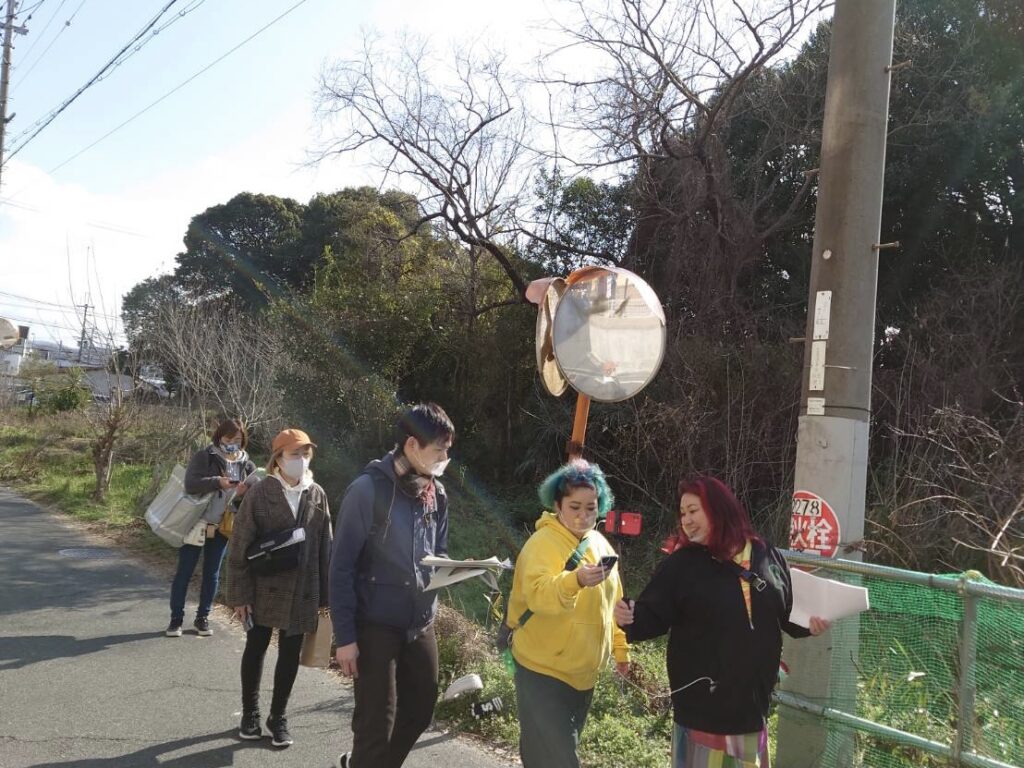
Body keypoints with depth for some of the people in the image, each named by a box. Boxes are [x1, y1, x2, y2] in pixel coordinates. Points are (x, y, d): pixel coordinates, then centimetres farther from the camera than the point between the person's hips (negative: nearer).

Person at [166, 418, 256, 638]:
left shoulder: (245, 463, 3)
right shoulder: (203, 457, -9)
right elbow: (190, 484, -20)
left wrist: (247, 490, -24)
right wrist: (217, 481, -33)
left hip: (222, 527, 3)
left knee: (212, 574, 12)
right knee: (184, 572, 5)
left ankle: (202, 618, 24)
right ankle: (176, 618, 17)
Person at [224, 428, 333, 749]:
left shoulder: (317, 495, 0)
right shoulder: (260, 492, -9)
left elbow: (325, 547, 4)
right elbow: (240, 545, -7)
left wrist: (324, 594, 4)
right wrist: (240, 593, -9)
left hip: (302, 591, 2)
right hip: (264, 588, -2)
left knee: (290, 654, 10)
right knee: (256, 649, 14)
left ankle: (278, 716, 27)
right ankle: (250, 713, 32)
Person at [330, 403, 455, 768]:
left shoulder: (437, 493, 4)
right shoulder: (368, 489, -16)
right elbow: (342, 566, -14)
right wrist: (345, 635, -15)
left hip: (421, 625, 7)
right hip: (376, 626, -7)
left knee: (420, 711, 18)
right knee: (377, 721, 4)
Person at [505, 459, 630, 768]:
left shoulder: (601, 545, 7)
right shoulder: (542, 543, -17)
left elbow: (610, 604, 17)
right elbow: (538, 595, -34)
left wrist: (620, 649, 19)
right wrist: (576, 580, -49)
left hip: (584, 671, 7)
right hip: (543, 670, -7)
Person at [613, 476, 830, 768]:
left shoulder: (768, 557, 1)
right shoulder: (681, 564, -8)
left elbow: (789, 613, 14)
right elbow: (654, 616, -13)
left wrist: (810, 624, -6)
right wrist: (631, 617, -33)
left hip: (752, 695, 4)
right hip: (702, 699, -3)